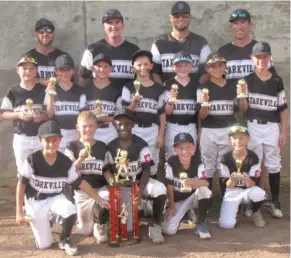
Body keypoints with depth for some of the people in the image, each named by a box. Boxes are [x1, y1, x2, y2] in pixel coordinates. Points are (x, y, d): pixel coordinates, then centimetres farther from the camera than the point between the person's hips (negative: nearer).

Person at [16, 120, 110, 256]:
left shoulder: (65, 162, -12)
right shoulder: (32, 160, -19)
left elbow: (80, 182, -3)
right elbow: (21, 185, -11)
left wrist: (99, 200, -5)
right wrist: (19, 212, -12)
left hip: (56, 197, 2)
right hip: (35, 200, -2)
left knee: (71, 210, -32)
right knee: (44, 244, -4)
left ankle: (64, 240, -1)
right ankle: (43, 221, 31)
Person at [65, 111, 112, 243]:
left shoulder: (102, 147, 3)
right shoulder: (72, 146, -5)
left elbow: (106, 170, 6)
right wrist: (81, 158, -25)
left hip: (99, 188, 1)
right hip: (81, 191, -1)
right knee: (86, 231, 2)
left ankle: (100, 225, -2)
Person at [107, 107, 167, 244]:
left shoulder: (141, 144, -13)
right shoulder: (111, 147, -6)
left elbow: (146, 170, -13)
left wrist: (140, 190, -28)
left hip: (140, 181, -1)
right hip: (122, 186, 1)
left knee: (160, 189, -35)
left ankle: (155, 226, -16)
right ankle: (133, 210, 21)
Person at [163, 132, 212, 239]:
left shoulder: (197, 161, -15)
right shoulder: (171, 162, -17)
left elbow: (206, 183, -27)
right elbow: (169, 185, -10)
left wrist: (192, 182, -46)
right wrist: (171, 205, -10)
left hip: (193, 197, 0)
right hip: (177, 199, 0)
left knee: (204, 189, -34)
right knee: (168, 230, -17)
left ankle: (200, 223, -15)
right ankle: (184, 213, 16)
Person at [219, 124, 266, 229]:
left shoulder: (253, 157, -15)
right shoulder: (226, 158, -15)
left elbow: (253, 184, -15)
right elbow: (227, 186, -12)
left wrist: (247, 180, -38)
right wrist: (232, 180, -36)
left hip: (248, 190, 0)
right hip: (232, 192, 0)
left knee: (259, 193, -37)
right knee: (226, 224, -19)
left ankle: (255, 213, 0)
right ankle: (237, 206, 16)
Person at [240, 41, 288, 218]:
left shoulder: (277, 81, 2)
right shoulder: (247, 80, 0)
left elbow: (283, 109, 3)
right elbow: (244, 108, -1)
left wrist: (284, 132, -1)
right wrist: (242, 94, -20)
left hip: (272, 127, 1)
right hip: (253, 127, 0)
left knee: (273, 165, 7)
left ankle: (275, 202, 16)